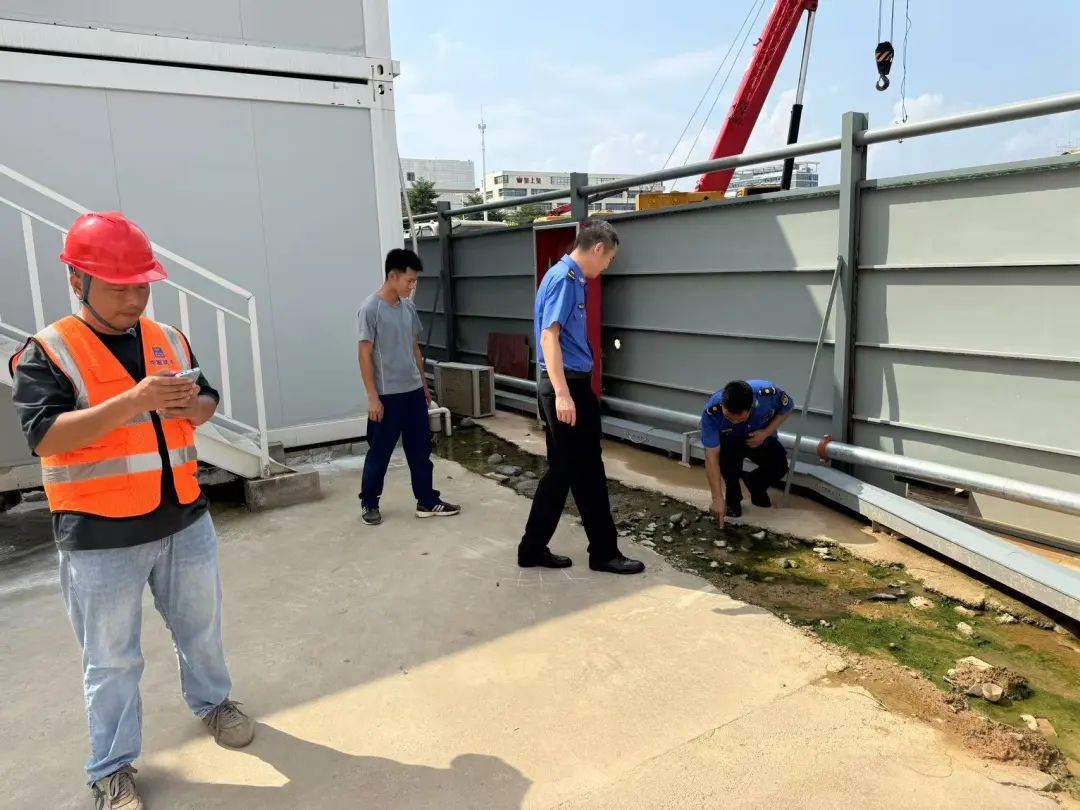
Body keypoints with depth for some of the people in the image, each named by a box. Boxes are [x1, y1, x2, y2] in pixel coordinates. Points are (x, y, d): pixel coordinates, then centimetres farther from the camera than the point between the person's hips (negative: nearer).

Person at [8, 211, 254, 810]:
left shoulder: (168, 340, 6)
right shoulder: (47, 352, -10)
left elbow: (207, 401, 14)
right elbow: (44, 435, -21)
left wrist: (190, 406, -11)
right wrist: (135, 401, -31)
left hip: (185, 520, 5)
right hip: (100, 537, -4)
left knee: (201, 628, 21)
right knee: (111, 659, 9)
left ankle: (212, 702, 45)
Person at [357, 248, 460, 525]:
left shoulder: (408, 307, 8)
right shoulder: (371, 309, -13)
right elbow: (365, 354, -14)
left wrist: (424, 383, 17)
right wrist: (372, 396, -16)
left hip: (413, 391, 7)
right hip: (387, 395, -7)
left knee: (420, 449, 11)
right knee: (379, 452, 6)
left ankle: (428, 501, 21)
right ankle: (369, 504, 22)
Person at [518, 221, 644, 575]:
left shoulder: (569, 277, 16)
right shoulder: (564, 278, -14)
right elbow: (549, 337, -22)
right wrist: (563, 394, -28)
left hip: (566, 385, 10)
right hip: (568, 385, -10)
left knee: (561, 471, 13)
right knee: (587, 472, 0)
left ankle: (533, 548, 20)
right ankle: (604, 552, 13)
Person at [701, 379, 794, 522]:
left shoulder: (769, 393, -34)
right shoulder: (711, 412, -37)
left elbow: (787, 408, -9)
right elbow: (711, 456, -36)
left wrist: (766, 433, -24)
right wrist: (717, 499, -39)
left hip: (761, 438, 2)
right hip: (728, 441, -2)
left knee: (779, 466, -23)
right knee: (727, 452, -34)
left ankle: (756, 487, 12)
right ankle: (732, 497, -7)